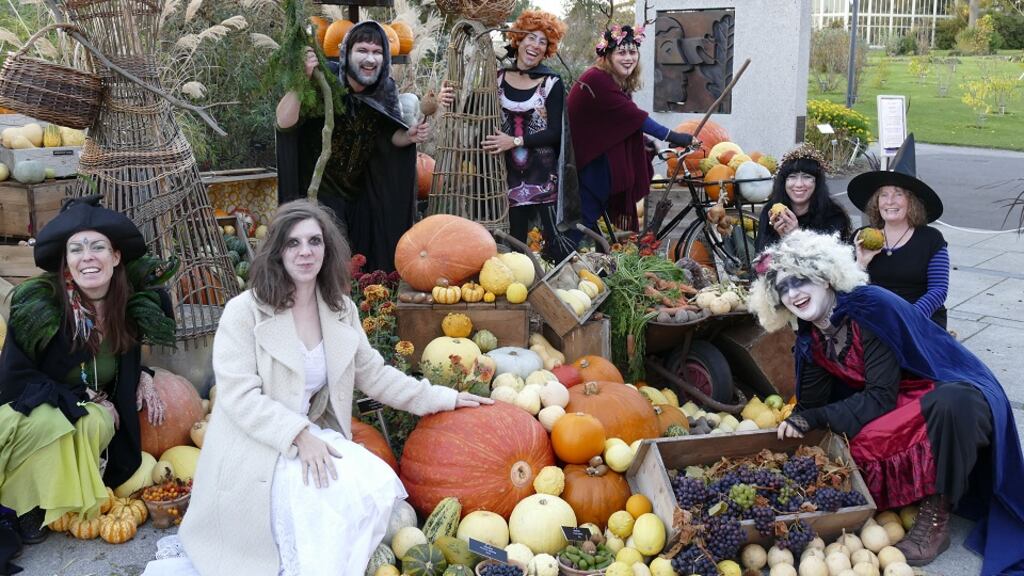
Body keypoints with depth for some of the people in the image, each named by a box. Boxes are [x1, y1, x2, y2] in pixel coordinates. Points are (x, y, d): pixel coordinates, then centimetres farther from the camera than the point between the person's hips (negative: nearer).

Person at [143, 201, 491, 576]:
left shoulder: (342, 310, 9)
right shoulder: (245, 312, -9)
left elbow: (372, 374, 16)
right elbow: (238, 396, -16)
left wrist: (443, 398, 12)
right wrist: (299, 435, -26)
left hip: (313, 436, 6)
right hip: (256, 449, -6)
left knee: (379, 485, -22)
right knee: (330, 494, -31)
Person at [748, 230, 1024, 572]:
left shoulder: (869, 307, -22)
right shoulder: (810, 336, 0)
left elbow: (882, 396, -23)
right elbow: (812, 402, 3)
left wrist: (817, 419, -26)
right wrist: (796, 425, -16)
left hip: (955, 394, -7)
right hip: (897, 408, 7)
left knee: (951, 405, -41)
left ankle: (936, 518, -26)